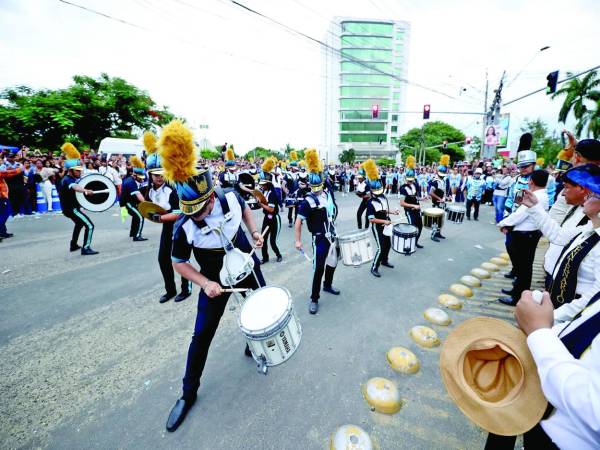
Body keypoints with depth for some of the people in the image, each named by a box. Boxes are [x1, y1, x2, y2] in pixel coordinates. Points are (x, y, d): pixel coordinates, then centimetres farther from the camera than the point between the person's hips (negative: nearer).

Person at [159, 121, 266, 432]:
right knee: (202, 335, 2)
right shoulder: (184, 228, -27)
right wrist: (205, 283, -23)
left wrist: (254, 232, -5)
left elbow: (245, 209, 5)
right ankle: (188, 392, 28)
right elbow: (178, 263, -11)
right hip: (217, 281, -3)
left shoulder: (231, 198, -21)